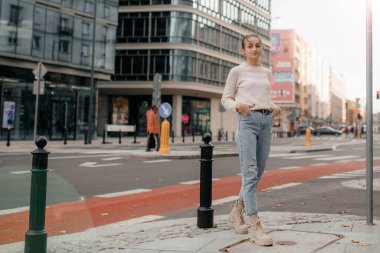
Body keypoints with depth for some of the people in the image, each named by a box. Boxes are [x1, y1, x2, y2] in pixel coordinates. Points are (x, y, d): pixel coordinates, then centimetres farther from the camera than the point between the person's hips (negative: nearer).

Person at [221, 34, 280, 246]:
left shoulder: (267, 72, 18)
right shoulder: (237, 71, 4)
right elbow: (226, 99, 3)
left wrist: (274, 107, 4)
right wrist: (238, 105, -17)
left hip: (266, 122, 6)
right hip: (247, 120, -6)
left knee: (257, 174, 9)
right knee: (250, 174, -11)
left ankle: (237, 211, 29)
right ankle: (256, 227, -12)